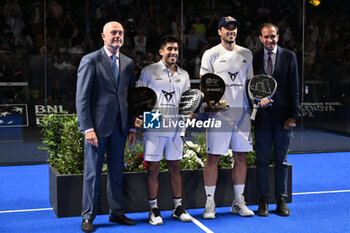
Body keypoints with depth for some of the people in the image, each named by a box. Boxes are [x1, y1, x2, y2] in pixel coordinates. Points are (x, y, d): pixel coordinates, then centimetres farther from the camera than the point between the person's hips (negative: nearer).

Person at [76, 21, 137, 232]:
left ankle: (117, 213, 22)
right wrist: (87, 128, -14)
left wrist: (132, 127, 8)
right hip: (98, 126, -5)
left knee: (117, 172, 11)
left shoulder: (128, 63, 12)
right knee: (93, 173, 1)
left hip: (120, 127, 5)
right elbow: (82, 97, -7)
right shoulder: (90, 60, -3)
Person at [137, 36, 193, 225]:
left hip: (175, 128, 4)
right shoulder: (148, 71, 1)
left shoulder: (183, 75, 13)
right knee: (152, 168, 1)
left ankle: (178, 208, 19)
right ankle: (154, 210, 9)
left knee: (175, 167, 10)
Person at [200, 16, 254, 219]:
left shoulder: (247, 54, 13)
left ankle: (239, 202, 17)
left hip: (242, 111, 4)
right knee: (213, 158, -2)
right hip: (219, 112, -4)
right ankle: (210, 202, 7)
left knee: (241, 157, 7)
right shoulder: (211, 54, 1)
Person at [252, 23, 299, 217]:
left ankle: (281, 201, 15)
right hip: (262, 115, 1)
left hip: (283, 116, 0)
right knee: (262, 160, 4)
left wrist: (293, 115, -5)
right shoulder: (254, 58, 6)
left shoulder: (289, 57, 4)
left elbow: (294, 88, 2)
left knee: (281, 160, 7)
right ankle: (263, 201, 13)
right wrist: (258, 99, -11)